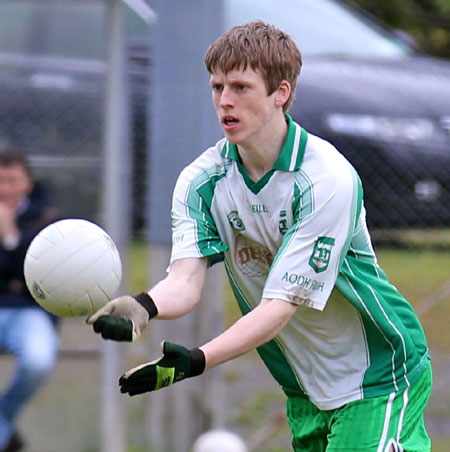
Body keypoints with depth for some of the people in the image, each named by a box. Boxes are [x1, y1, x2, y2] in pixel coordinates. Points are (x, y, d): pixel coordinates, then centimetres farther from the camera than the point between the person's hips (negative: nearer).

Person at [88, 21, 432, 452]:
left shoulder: (328, 179, -24)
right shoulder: (201, 181, -5)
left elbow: (281, 304, -28)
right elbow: (185, 281, -18)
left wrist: (196, 361, -42)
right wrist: (143, 306, -42)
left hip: (376, 380, -6)